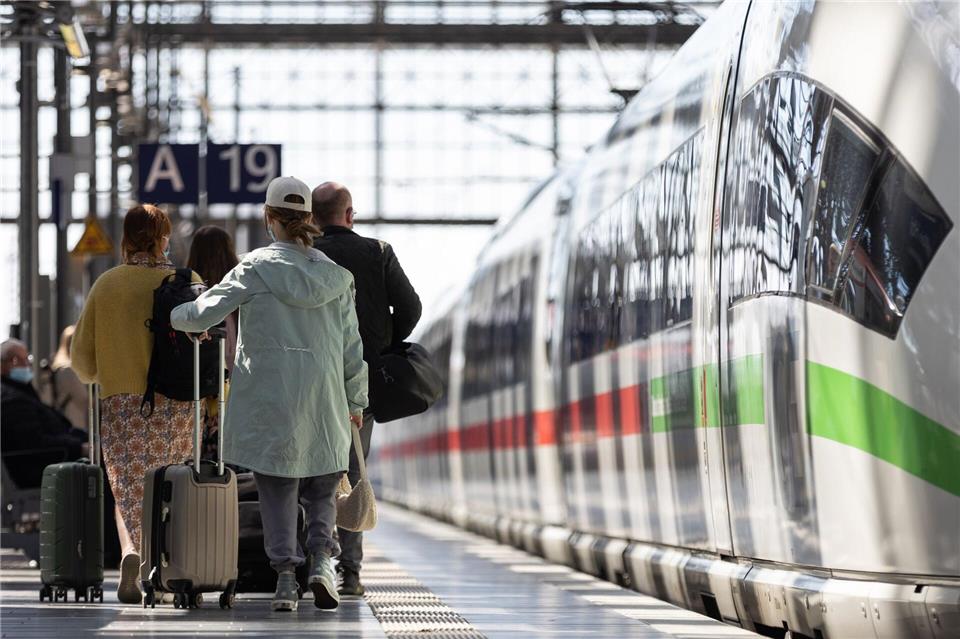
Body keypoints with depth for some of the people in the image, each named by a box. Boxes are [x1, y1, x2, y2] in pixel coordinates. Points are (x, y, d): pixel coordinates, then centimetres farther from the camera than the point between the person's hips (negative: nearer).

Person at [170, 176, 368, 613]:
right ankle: (322, 559, -8)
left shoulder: (256, 268, -5)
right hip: (325, 399, 2)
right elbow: (351, 344, 9)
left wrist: (174, 315, 15)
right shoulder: (334, 274, 5)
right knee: (321, 487, 13)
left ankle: (285, 579, 0)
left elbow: (202, 314, -7)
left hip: (270, 399, -2)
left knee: (276, 489, 5)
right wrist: (356, 400, 18)